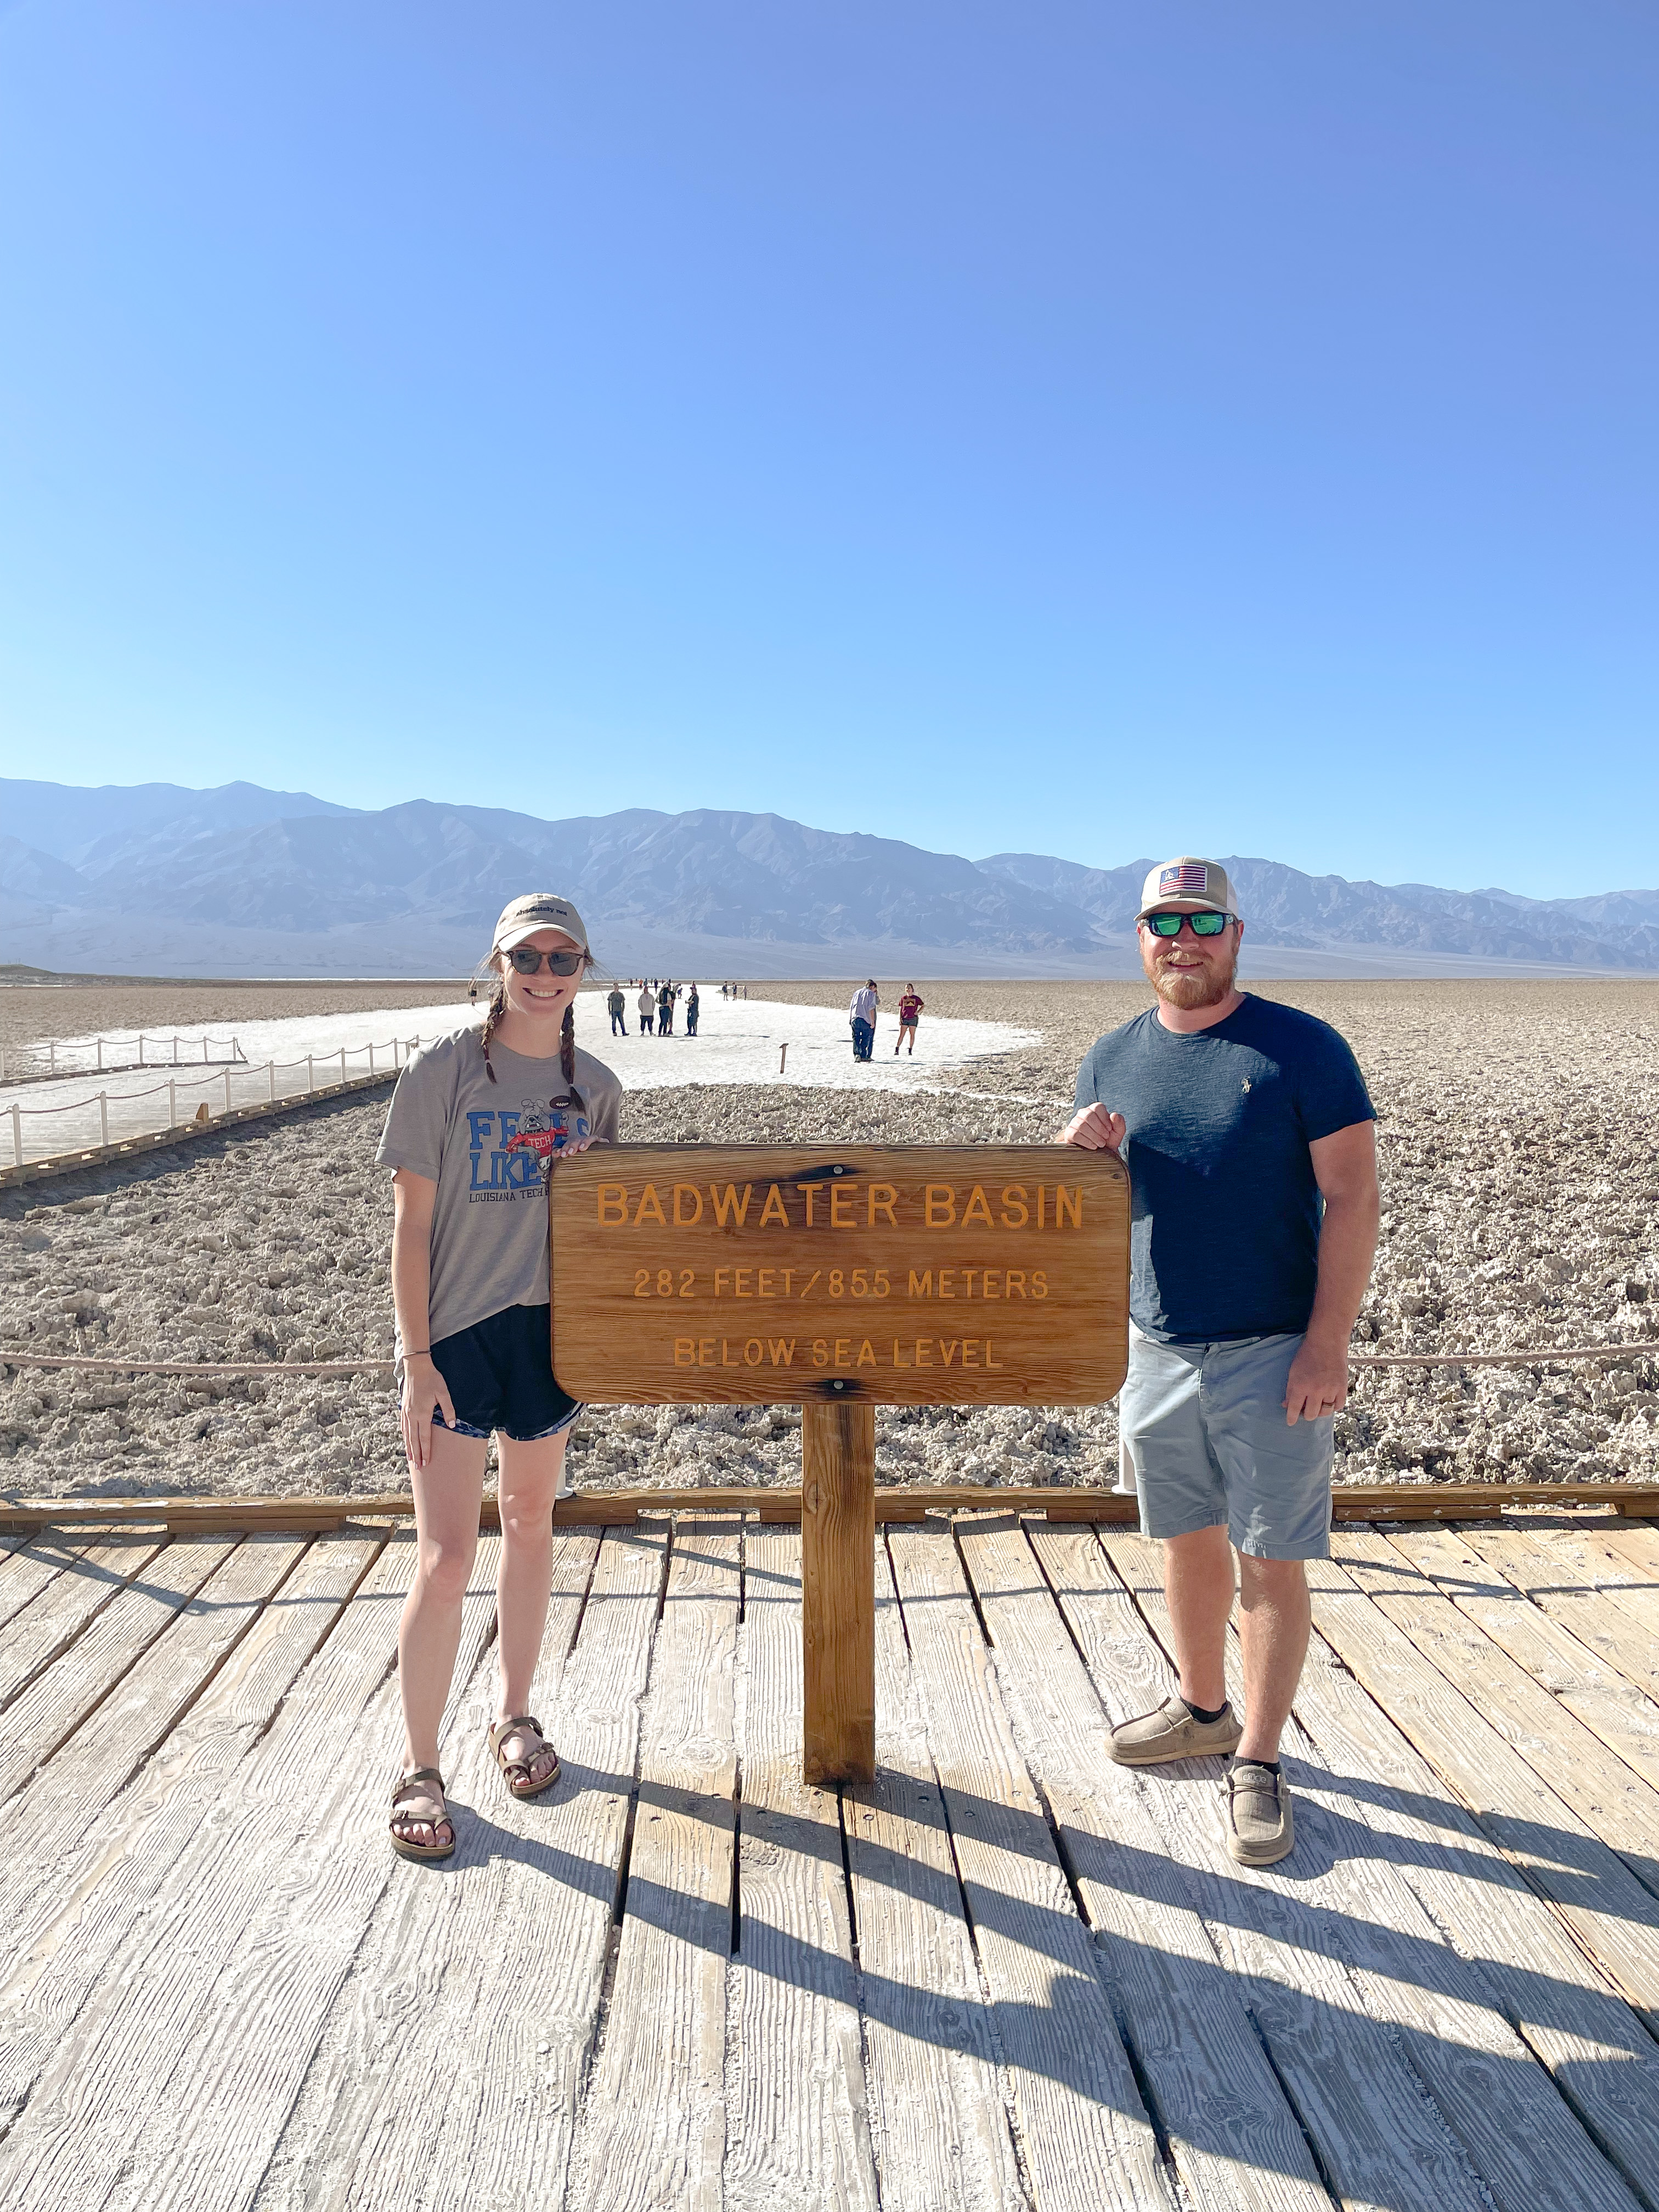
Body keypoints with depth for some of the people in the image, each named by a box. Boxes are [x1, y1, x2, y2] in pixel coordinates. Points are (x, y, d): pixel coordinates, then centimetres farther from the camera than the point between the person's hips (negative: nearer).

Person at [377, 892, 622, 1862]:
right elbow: (412, 1220, -8)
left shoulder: (595, 1085, 1)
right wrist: (417, 1357, -11)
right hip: (455, 1335, -4)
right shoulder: (445, 1070, -9)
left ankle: (515, 1714, 37)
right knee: (447, 1559, -2)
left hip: (550, 1328, 4)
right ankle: (420, 1768, 17)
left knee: (532, 1525, 17)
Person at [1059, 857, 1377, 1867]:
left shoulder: (1303, 1049, -8)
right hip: (1155, 1349, 5)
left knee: (1272, 1562, 4)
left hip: (1273, 1355, -4)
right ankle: (1203, 1710, 37)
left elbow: (1353, 1196, -11)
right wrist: (1077, 1147, -10)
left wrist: (1328, 1342, -17)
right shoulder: (1112, 1060, 7)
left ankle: (1258, 1765, 18)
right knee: (1189, 1542, 18)